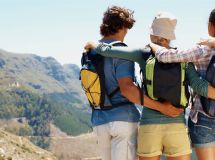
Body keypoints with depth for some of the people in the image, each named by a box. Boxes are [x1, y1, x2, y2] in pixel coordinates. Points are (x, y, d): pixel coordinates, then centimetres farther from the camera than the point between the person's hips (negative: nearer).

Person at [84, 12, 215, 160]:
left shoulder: (143, 54, 1)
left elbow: (107, 50, 0)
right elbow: (199, 85, -11)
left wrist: (92, 44, 21)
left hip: (149, 127, 0)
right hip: (176, 127, 0)